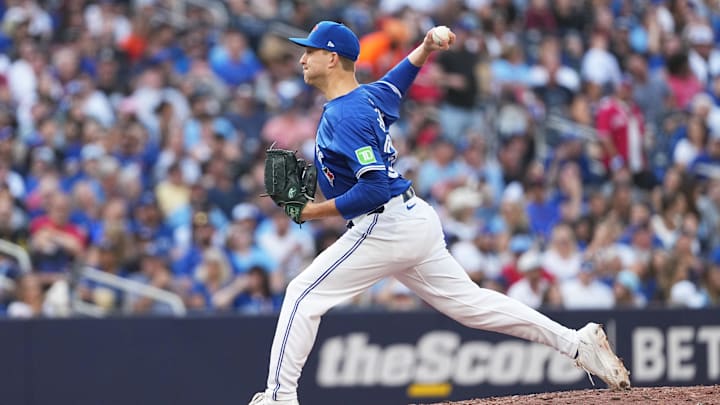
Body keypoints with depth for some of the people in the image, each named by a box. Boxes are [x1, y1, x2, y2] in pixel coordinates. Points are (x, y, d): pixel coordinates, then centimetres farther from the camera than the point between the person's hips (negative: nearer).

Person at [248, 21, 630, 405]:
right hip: (417, 220, 10)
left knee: (304, 294, -6)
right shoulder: (367, 94, 11)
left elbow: (375, 188, -24)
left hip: (386, 226, -10)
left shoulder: (345, 116, -17)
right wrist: (423, 50, 23)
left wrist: (317, 211, -18)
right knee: (469, 302, 12)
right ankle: (577, 342, 11)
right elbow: (394, 82, 36)